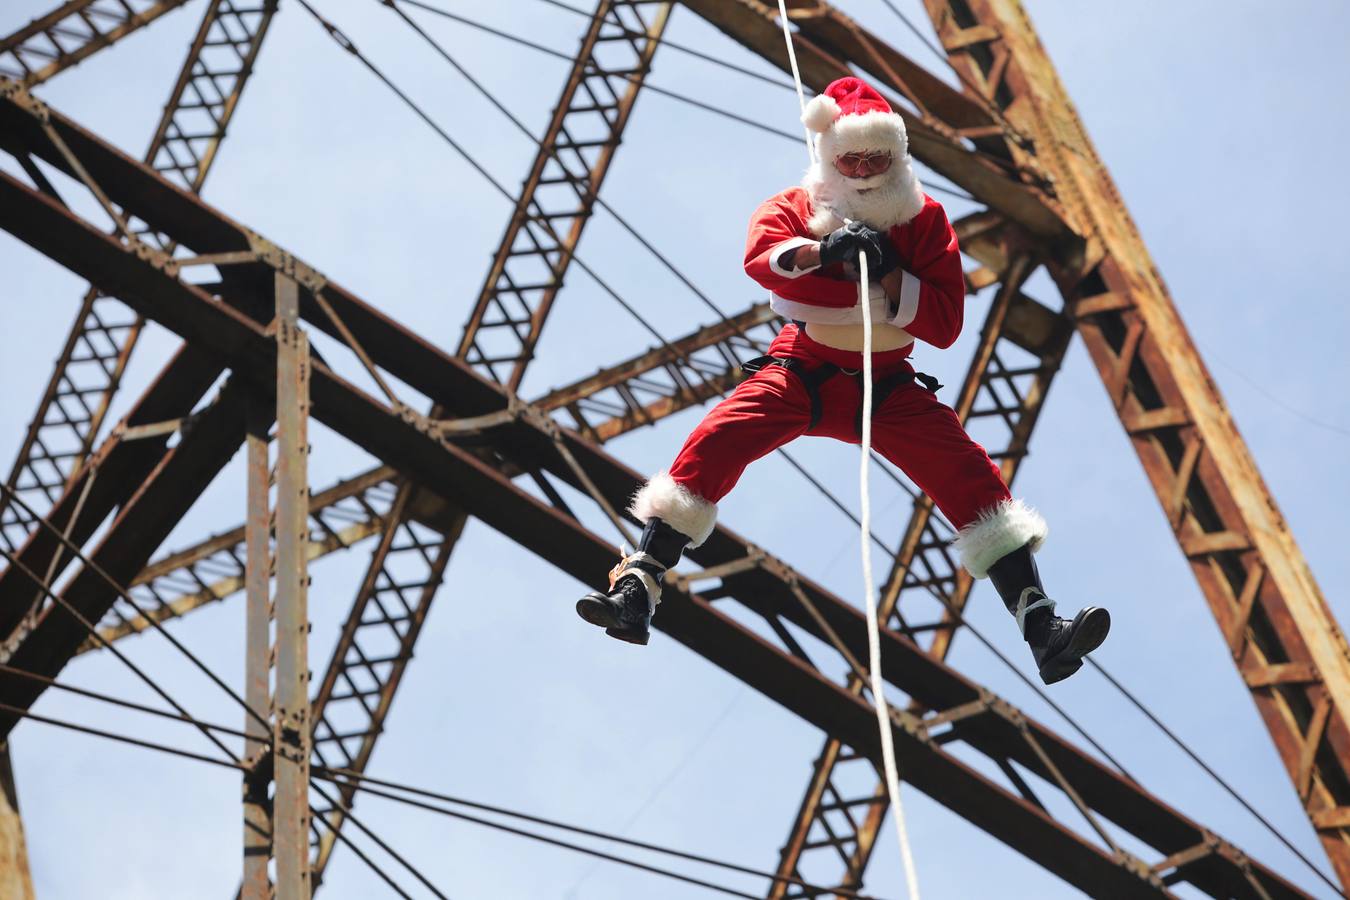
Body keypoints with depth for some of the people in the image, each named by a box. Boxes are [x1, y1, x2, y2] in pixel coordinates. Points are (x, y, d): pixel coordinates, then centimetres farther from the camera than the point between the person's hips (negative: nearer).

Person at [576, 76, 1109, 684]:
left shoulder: (924, 219, 2)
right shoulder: (794, 208, 0)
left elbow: (945, 325, -7)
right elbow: (759, 259, -23)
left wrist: (887, 274, -20)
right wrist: (822, 250, -40)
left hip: (889, 387, 1)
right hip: (801, 374, -1)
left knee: (970, 474, -19)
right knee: (715, 440, -27)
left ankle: (1042, 631, -20)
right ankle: (636, 593, -29)